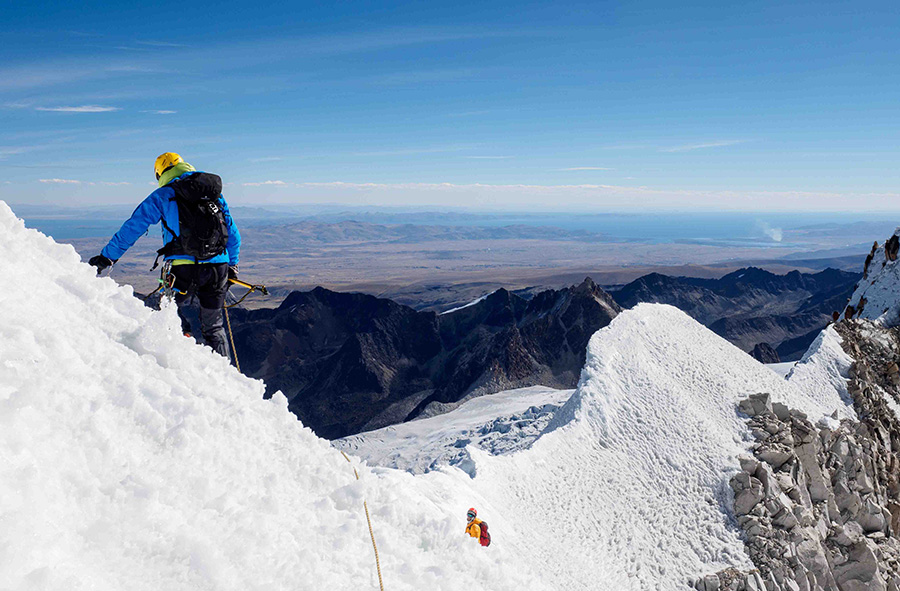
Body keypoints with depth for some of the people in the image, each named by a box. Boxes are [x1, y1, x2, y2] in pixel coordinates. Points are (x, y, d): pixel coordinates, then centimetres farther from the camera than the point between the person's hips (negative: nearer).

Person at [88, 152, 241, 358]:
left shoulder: (164, 195, 7)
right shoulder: (217, 194, 18)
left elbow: (132, 228, 5)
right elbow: (234, 235, 22)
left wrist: (106, 257, 12)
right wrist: (232, 267, 31)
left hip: (183, 268, -4)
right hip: (218, 267, 4)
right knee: (213, 327, 16)